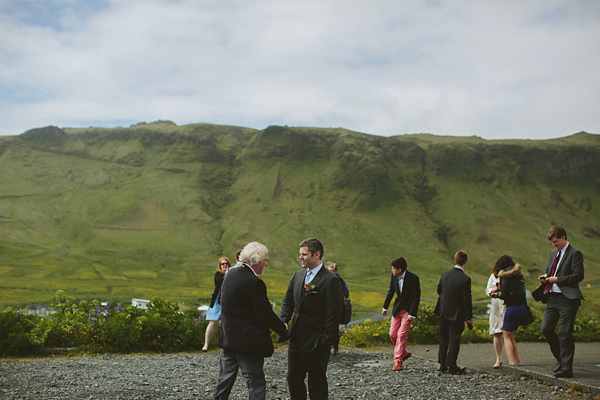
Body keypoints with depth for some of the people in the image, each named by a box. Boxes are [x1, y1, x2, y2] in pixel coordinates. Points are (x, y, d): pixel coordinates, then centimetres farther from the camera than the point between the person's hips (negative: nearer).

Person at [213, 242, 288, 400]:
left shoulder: (231, 274, 5)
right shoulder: (255, 282, -21)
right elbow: (266, 315, -20)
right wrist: (283, 329, -2)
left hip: (227, 338, 8)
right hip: (248, 343, -8)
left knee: (225, 380, 18)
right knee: (256, 383, 1)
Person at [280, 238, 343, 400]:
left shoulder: (330, 280, -13)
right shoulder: (298, 275, 9)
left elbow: (333, 314, -15)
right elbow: (288, 301, 17)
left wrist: (324, 341, -17)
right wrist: (283, 322, 0)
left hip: (316, 343, -7)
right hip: (297, 340, 7)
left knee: (317, 385, 3)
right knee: (293, 379, 15)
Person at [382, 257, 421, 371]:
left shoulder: (413, 278, -20)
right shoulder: (394, 276, -3)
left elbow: (416, 297, -17)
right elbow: (390, 292, 12)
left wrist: (412, 314, -20)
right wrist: (385, 307, 16)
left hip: (408, 309, -6)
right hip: (397, 308, 6)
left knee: (402, 334, -12)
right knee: (392, 334, 7)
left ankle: (398, 362, -7)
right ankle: (404, 353, 31)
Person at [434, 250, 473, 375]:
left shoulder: (445, 274, -4)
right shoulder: (465, 279, -19)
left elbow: (439, 290, 9)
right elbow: (467, 300, -16)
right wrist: (469, 317, -7)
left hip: (443, 312, 5)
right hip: (456, 313, -5)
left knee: (443, 339, 16)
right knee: (454, 340, 4)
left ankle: (443, 364, 23)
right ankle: (452, 366, 7)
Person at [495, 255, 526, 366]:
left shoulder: (506, 275, -8)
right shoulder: (518, 274, 16)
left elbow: (504, 295, -11)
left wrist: (497, 295, 8)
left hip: (513, 307, -8)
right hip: (522, 307, 8)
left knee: (507, 336, 1)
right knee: (510, 336, 17)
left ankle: (512, 362, -11)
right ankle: (517, 361, 11)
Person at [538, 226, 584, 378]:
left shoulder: (575, 254, -6)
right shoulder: (553, 253, 18)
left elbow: (578, 276, -14)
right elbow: (548, 269, 30)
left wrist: (557, 279, -15)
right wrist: (545, 276, 6)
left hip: (568, 298, -8)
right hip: (553, 297, 8)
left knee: (564, 333, -8)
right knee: (546, 328, 1)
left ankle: (566, 368, -2)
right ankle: (561, 359, 19)